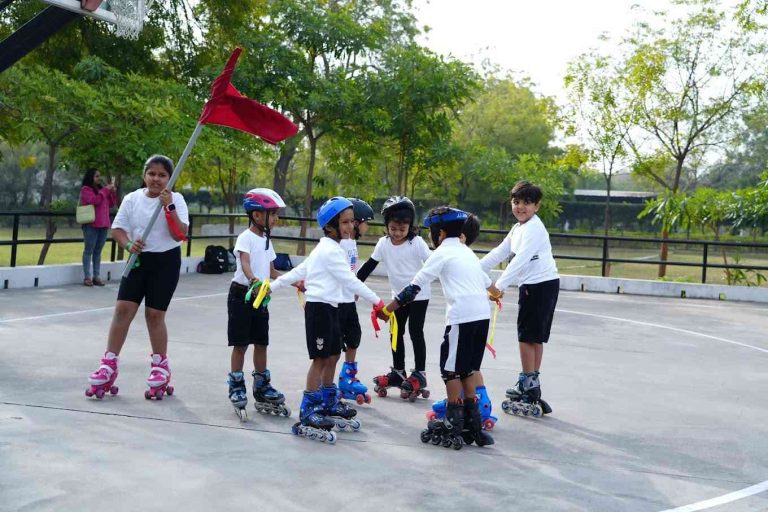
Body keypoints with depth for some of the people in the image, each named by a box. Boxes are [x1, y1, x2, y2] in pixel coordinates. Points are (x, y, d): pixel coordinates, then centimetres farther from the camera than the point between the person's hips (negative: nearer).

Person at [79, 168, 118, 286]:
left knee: (98, 251, 7)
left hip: (103, 225, 6)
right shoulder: (86, 189, -2)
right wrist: (106, 190, -13)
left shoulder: (102, 189, 18)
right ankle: (87, 277, -5)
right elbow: (94, 200, -18)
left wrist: (113, 192, 4)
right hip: (91, 225, -6)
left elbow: (111, 204, 19)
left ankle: (96, 276, 8)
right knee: (89, 251, -4)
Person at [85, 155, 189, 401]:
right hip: (138, 260, 3)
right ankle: (109, 364, 3)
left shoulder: (175, 199, -5)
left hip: (166, 261, -3)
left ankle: (160, 365, 18)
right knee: (123, 308, -4)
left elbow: (180, 235, -15)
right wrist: (128, 244, -16)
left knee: (154, 314, 0)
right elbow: (117, 229, 4)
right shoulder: (132, 198, 2)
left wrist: (169, 207, -24)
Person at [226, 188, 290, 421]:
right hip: (242, 294, -7)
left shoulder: (266, 240, 12)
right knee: (241, 344, -1)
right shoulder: (246, 237, -13)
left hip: (261, 297, 7)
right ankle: (236, 388, 10)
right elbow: (245, 263, -30)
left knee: (261, 343, 12)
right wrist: (255, 281, -48)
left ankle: (262, 388, 22)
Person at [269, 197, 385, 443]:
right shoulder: (331, 250, -15)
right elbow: (350, 281, -20)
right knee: (320, 359, -7)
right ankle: (307, 413, -4)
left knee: (332, 356, 14)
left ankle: (329, 404, 26)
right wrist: (376, 301, -18)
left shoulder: (325, 249, 18)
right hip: (319, 308, -10)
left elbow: (298, 271, 20)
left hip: (329, 308, 10)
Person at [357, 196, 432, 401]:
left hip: (419, 295, -5)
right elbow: (369, 266, -1)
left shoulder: (417, 242, -18)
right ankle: (398, 372, 23)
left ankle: (419, 374, 4)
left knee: (416, 332, -5)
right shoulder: (383, 243, -7)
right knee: (396, 332, 10)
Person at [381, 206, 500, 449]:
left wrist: (387, 309, 2)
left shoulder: (442, 254, 0)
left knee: (451, 370, 2)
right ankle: (473, 425, 18)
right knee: (468, 370, 15)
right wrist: (496, 294, 61)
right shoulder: (467, 252, 22)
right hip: (482, 315, 7)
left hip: (461, 317, -7)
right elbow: (486, 281, 38)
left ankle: (453, 428, 4)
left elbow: (414, 286, -3)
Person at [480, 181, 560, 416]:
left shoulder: (534, 229, -16)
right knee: (535, 337, 15)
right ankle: (531, 385, 23)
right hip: (532, 285, 10)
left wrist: (499, 286, -32)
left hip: (541, 285, -10)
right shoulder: (518, 228, 14)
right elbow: (499, 253, 17)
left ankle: (529, 386, 3)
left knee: (527, 336, -4)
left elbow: (520, 261, -26)